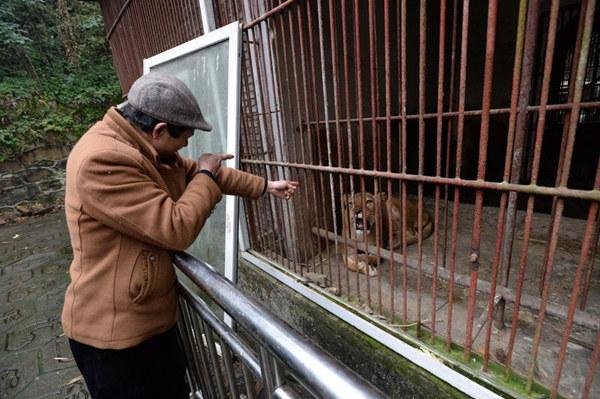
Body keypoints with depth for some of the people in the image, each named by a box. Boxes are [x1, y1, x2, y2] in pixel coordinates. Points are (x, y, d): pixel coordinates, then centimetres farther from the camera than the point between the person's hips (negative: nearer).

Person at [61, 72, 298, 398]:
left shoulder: (146, 147, 2)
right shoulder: (103, 161, -29)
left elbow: (193, 172, 12)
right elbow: (176, 229, -31)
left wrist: (265, 186, 14)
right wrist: (206, 174, -14)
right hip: (115, 330, -8)